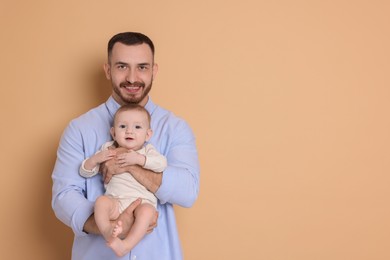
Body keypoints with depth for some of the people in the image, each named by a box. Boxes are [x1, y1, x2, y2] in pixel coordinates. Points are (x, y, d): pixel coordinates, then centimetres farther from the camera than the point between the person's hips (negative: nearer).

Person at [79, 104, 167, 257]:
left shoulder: (147, 150, 13)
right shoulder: (107, 150, 17)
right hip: (115, 201, 1)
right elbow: (85, 172, 17)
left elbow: (162, 163, -8)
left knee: (146, 211, -34)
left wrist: (139, 159, -16)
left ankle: (126, 245, -40)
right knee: (101, 201, -31)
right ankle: (107, 233, -46)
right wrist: (95, 159, -3)